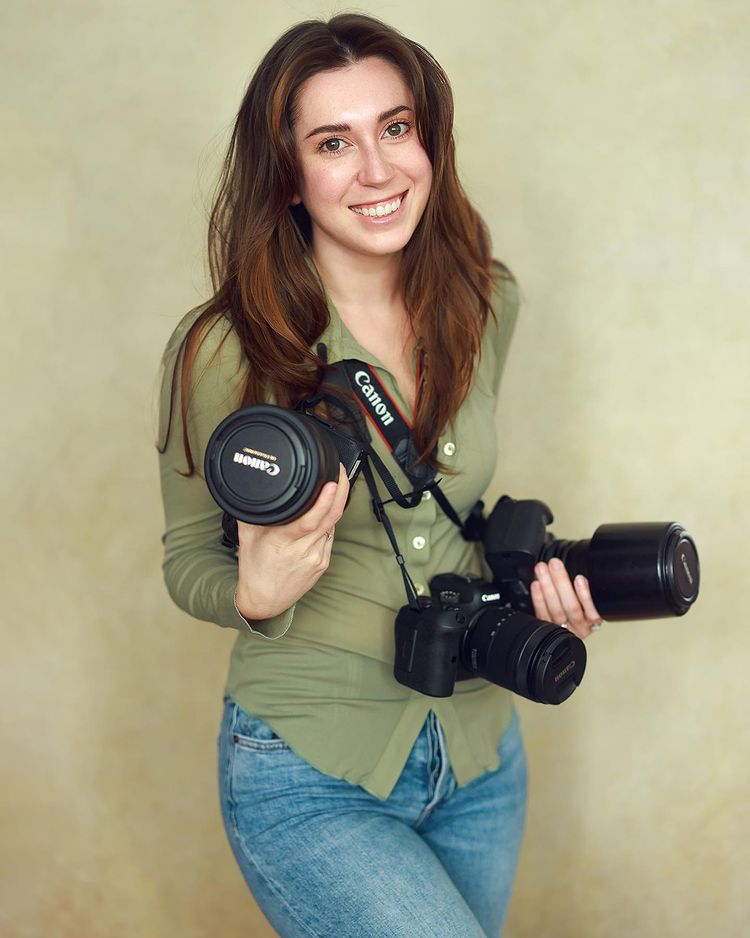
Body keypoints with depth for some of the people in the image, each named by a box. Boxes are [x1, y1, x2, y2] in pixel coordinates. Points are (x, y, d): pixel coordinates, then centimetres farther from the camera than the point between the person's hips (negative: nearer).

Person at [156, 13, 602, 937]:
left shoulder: (485, 304, -3)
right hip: (311, 780, -5)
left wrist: (522, 572, -4)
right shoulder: (222, 351, -17)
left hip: (480, 754, 5)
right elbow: (188, 562, -5)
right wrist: (258, 593, -25)